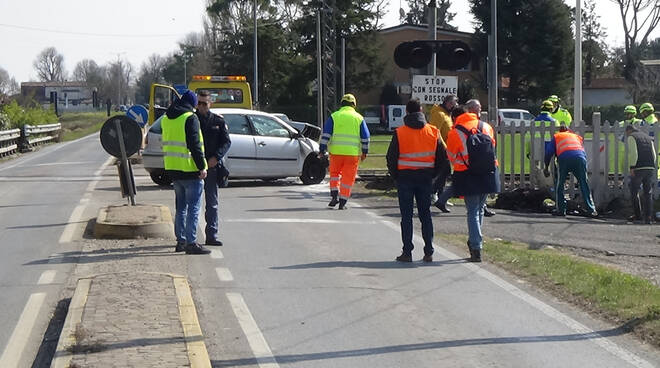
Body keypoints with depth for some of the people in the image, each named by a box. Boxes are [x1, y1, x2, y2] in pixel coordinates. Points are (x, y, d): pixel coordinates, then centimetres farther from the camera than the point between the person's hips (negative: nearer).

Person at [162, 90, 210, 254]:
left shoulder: (166, 118, 12)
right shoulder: (190, 118, -13)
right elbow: (195, 144, -17)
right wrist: (201, 166, -14)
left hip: (173, 169, 8)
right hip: (190, 168, -8)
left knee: (181, 207, 17)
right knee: (193, 208, -6)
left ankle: (181, 241, 19)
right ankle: (191, 243, -9)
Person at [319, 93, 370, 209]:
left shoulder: (334, 116, 4)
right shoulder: (359, 118, 7)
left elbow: (325, 135, 0)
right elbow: (365, 137, 9)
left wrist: (322, 150, 3)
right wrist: (364, 152, 18)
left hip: (336, 151, 0)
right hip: (353, 152, 0)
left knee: (335, 173, 19)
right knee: (348, 178, 5)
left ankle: (334, 195, 4)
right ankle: (342, 202, 3)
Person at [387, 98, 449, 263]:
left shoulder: (399, 133, -8)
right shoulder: (433, 132, 1)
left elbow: (391, 157, -5)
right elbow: (442, 158, 4)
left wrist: (395, 175, 8)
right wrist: (432, 174, 13)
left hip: (405, 177, -2)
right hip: (426, 178, 3)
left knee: (406, 216, 2)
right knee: (425, 215, 10)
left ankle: (407, 252, 0)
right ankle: (428, 252, 7)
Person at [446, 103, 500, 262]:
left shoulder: (454, 133, -6)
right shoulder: (486, 127, 6)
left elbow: (451, 157, 3)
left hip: (468, 176, -4)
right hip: (488, 174, 4)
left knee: (472, 211, 1)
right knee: (480, 209, 19)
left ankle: (476, 249, -6)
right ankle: (474, 241, 29)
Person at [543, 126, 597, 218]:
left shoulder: (556, 137, 29)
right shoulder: (577, 136, 35)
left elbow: (548, 153, 20)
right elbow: (584, 153, 29)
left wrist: (546, 168, 29)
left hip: (565, 157, -2)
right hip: (580, 157, 2)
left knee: (560, 185, 13)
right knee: (584, 185, 6)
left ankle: (561, 210, 11)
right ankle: (591, 210, 1)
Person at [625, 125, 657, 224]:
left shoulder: (632, 137, 2)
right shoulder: (648, 137, 21)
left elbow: (633, 153, -12)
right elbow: (654, 155, 15)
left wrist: (632, 167, -13)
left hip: (638, 168, -5)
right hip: (650, 167, 5)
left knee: (634, 192, 9)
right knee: (648, 193, 5)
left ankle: (638, 215, 12)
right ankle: (648, 217, -1)